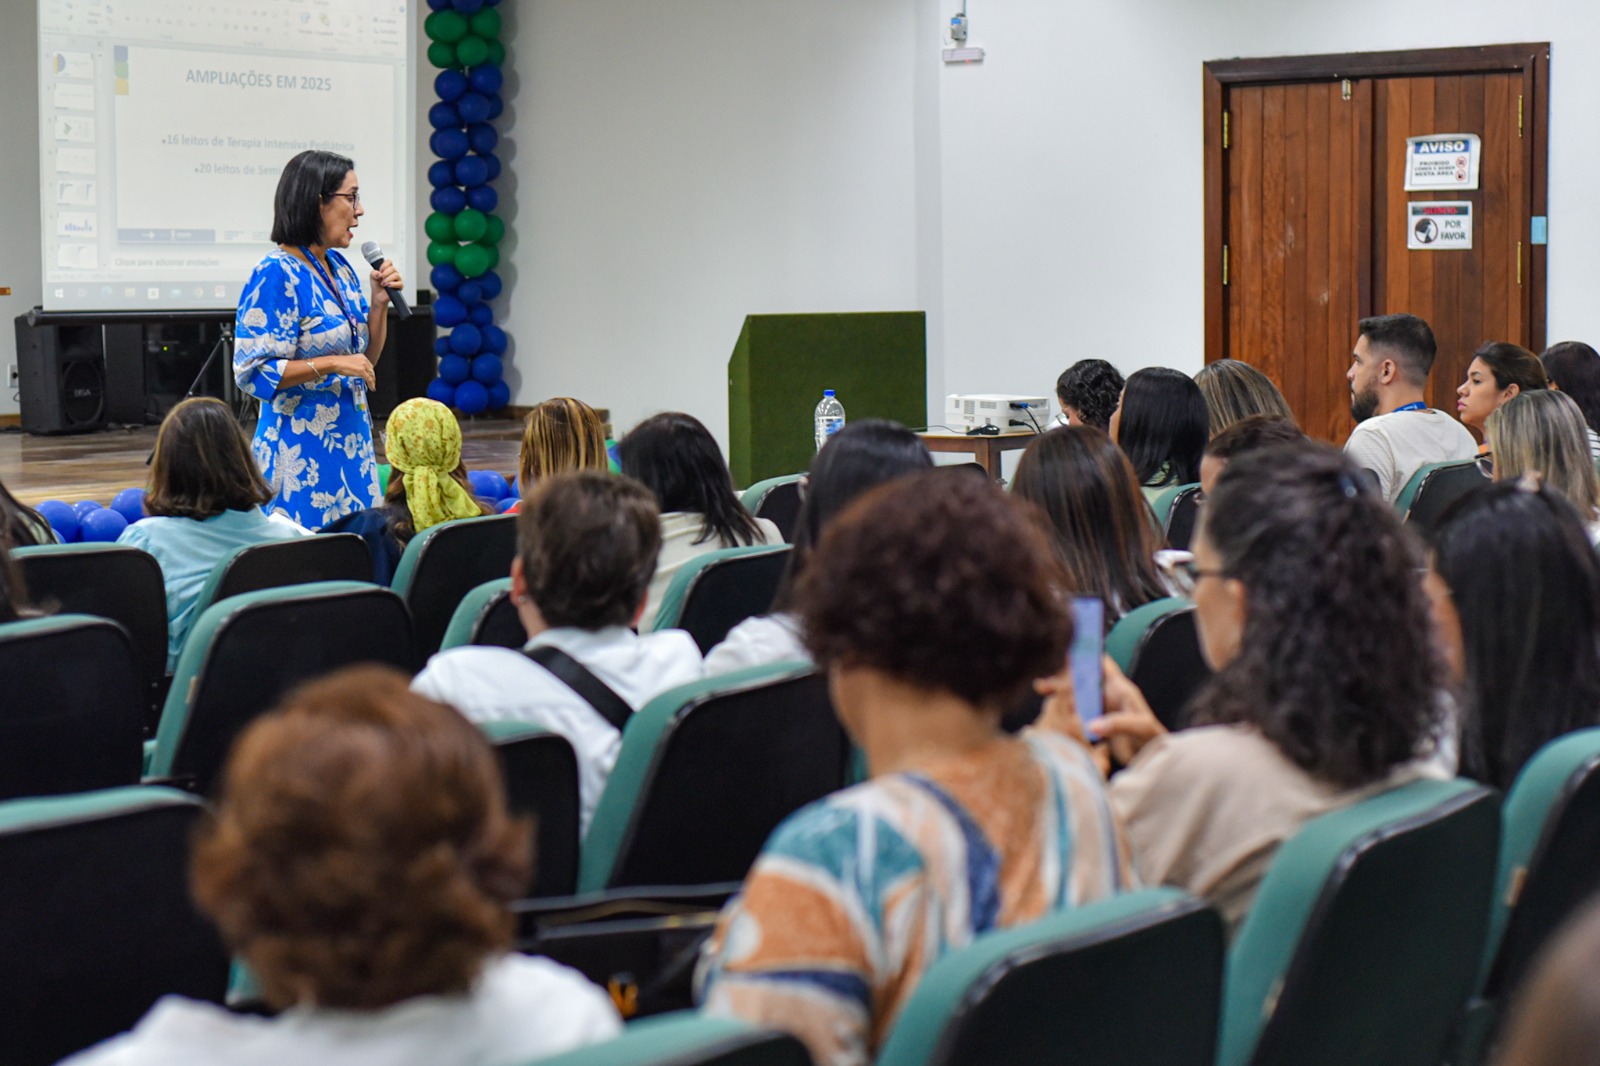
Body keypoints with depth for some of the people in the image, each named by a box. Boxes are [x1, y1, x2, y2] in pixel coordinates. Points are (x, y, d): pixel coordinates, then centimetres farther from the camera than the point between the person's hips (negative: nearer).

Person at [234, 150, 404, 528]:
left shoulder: (339, 268, 12)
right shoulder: (276, 275, -13)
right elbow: (253, 373, -18)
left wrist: (379, 300, 4)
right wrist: (331, 364, -21)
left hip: (351, 445, 8)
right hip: (302, 451, -8)